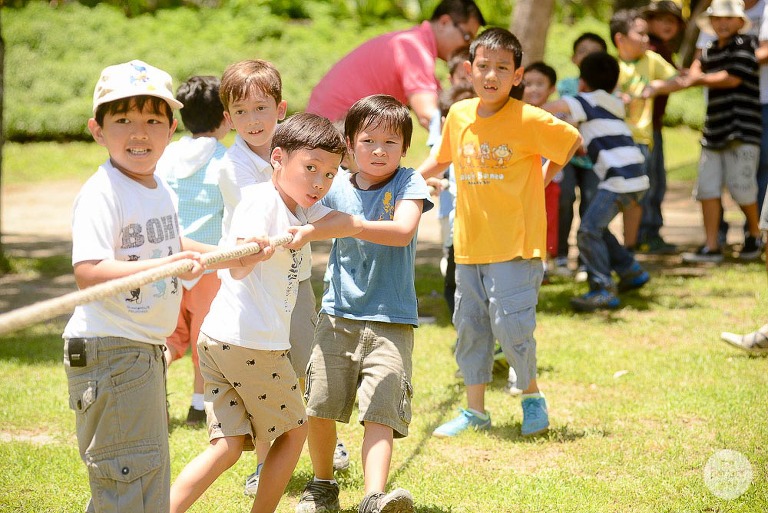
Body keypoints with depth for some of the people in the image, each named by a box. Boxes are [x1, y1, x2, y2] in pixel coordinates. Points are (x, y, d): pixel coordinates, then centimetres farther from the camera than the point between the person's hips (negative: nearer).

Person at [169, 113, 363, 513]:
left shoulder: (301, 207, 14)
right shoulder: (262, 199, -13)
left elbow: (351, 224, -1)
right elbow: (238, 269, -26)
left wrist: (305, 232, -19)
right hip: (253, 344, -8)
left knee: (227, 446, 5)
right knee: (293, 432, 10)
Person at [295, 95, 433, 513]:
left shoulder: (407, 184, -3)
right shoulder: (337, 188, 5)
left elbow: (402, 231, -21)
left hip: (390, 321, -3)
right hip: (338, 315, 3)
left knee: (380, 411, -15)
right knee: (319, 407, 7)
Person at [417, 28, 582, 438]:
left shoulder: (529, 120, -12)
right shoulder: (459, 115, 3)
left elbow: (572, 141, 2)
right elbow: (442, 157, 21)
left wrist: (543, 179, 1)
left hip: (516, 245, -5)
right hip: (469, 246, 5)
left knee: (510, 324, -9)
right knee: (469, 326, 11)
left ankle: (532, 397, 17)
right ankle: (474, 411, 23)